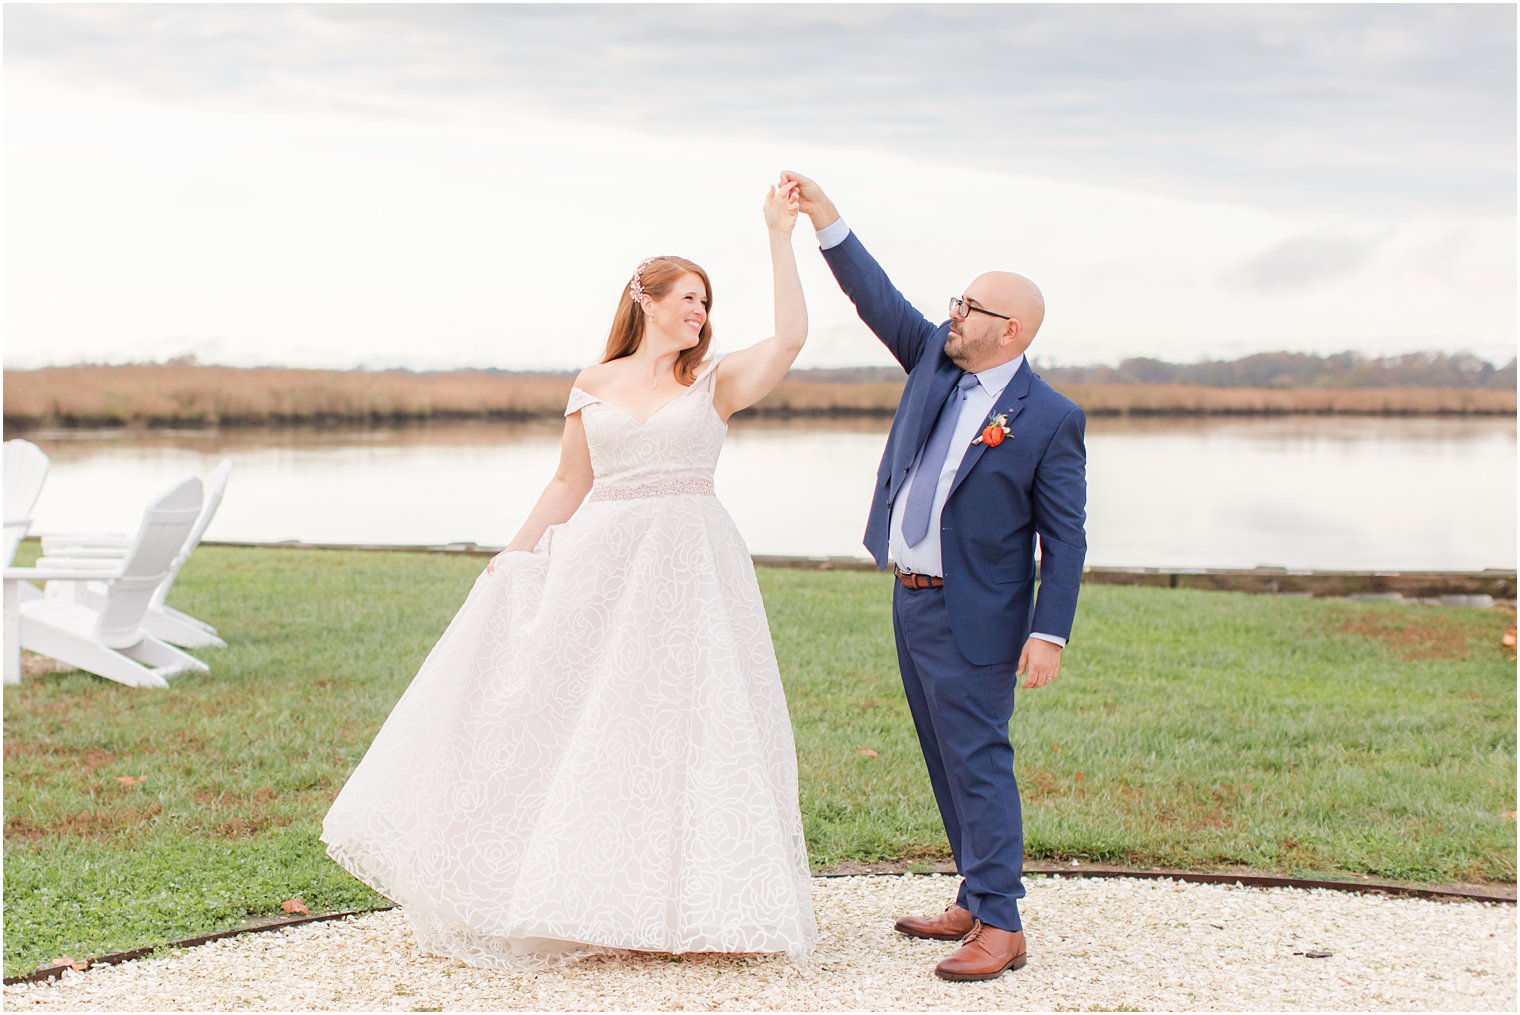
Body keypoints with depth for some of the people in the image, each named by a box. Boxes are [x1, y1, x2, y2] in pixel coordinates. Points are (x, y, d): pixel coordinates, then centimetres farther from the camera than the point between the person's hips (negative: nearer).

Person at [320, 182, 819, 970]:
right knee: (567, 714, 2)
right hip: (599, 564, 2)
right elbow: (569, 483, 13)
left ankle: (689, 896, 8)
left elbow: (791, 335, -10)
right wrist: (515, 557, 8)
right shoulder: (593, 386, 9)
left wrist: (779, 236, -10)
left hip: (689, 566, -1)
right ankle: (569, 889, 15)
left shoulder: (714, 383, 4)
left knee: (688, 718, -2)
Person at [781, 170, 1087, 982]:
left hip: (973, 618, -8)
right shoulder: (934, 362, 6)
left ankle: (1000, 925, 0)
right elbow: (877, 299, 5)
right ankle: (975, 902, 25)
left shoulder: (1050, 420, -12)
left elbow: (1065, 538, -13)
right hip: (911, 601, 8)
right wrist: (824, 220, -5)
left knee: (976, 761, -7)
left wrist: (1049, 634, -18)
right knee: (947, 761, 14)